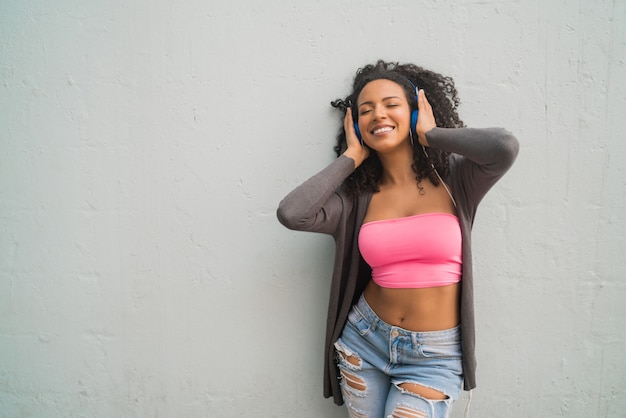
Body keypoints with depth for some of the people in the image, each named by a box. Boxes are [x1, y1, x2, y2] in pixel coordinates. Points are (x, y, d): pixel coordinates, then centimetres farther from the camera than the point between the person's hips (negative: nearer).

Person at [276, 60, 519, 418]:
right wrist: (350, 157, -8)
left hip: (434, 357, -2)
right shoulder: (358, 197, -3)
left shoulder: (455, 179, -7)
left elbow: (505, 146, -27)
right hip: (364, 341, 3)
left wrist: (431, 135, -11)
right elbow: (290, 214, -18)